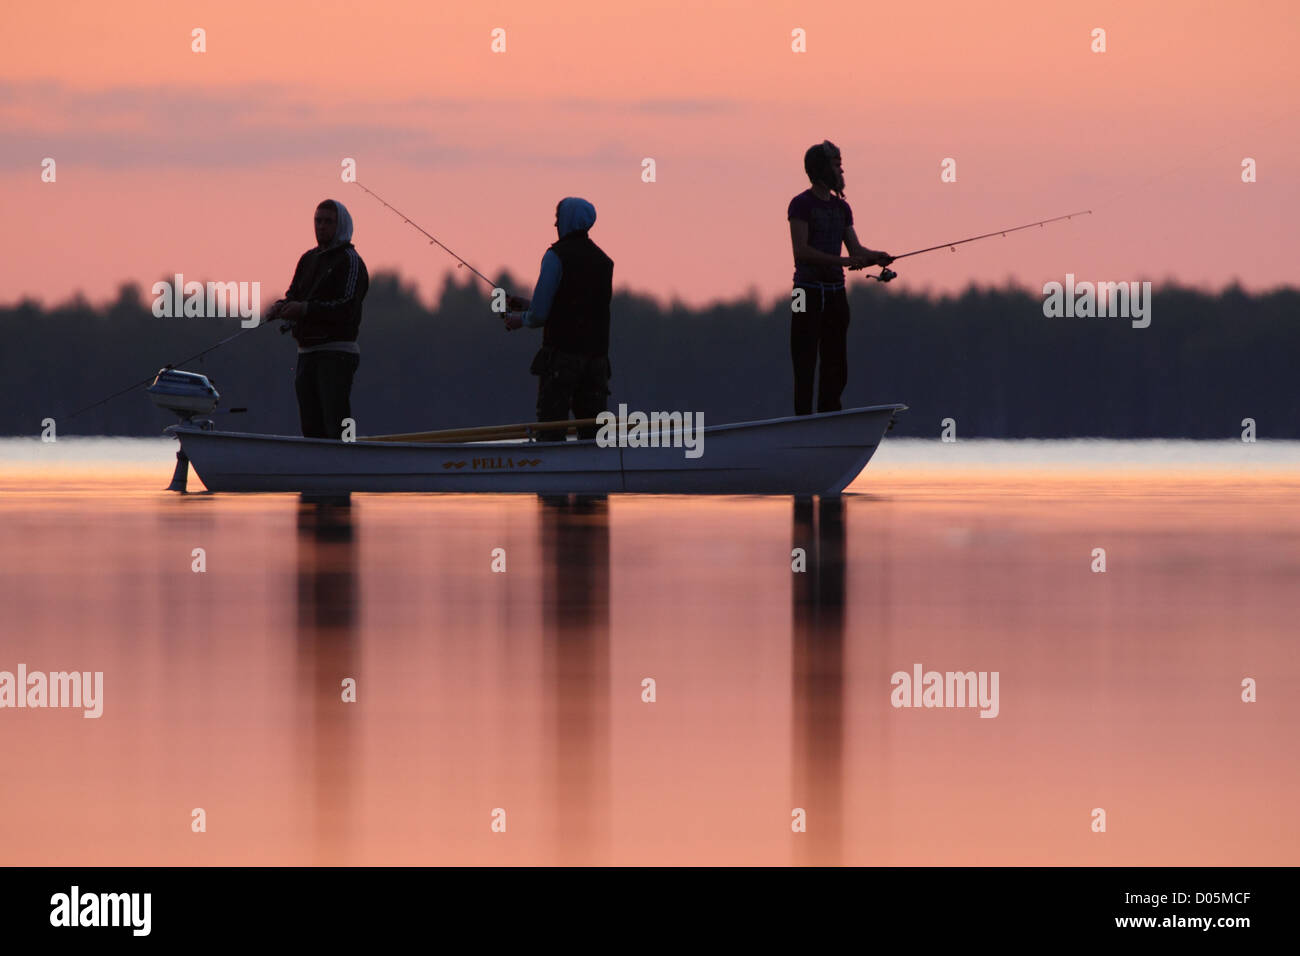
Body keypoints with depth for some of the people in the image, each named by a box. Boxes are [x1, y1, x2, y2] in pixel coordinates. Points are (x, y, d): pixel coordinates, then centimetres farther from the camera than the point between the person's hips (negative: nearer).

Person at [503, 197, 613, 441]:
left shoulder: (557, 256, -8)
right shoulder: (604, 261, 14)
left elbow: (540, 314, -10)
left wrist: (521, 319, 13)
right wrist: (528, 305, 26)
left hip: (562, 353, -6)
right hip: (596, 355, 6)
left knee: (551, 429, -4)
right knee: (592, 430, 6)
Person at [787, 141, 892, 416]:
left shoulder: (841, 207, 15)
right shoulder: (801, 205, -6)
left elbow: (855, 248, 13)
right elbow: (801, 250, -16)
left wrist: (875, 257, -9)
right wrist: (844, 261, -22)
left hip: (836, 292, 7)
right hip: (809, 292, -7)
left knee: (836, 367, 6)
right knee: (805, 366, -7)